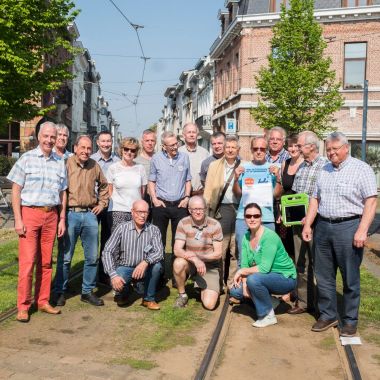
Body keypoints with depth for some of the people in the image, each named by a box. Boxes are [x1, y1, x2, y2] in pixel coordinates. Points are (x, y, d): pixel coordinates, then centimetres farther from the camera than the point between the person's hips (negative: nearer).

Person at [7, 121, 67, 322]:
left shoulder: (60, 163, 11)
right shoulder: (26, 159, 0)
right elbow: (16, 190, -2)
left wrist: (62, 219, 9)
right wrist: (18, 219, -8)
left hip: (51, 215, 4)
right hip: (30, 214, -4)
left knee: (46, 262, 8)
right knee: (27, 261, -5)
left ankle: (42, 301, 18)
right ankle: (23, 306, 4)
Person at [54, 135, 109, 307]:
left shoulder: (94, 166, 9)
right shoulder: (66, 164, -6)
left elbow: (103, 185, 25)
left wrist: (102, 203, 17)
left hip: (90, 215, 5)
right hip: (70, 214, -4)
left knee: (92, 257, 7)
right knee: (65, 257, 3)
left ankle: (87, 292, 21)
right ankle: (60, 292, 18)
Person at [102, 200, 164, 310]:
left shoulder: (153, 230, -6)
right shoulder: (122, 228, -9)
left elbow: (159, 252, -19)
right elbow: (107, 252, -14)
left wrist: (146, 262, -40)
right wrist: (113, 275, -27)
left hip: (144, 268, 1)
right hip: (124, 267, -1)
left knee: (157, 265, -29)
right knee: (116, 283, -31)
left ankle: (149, 298, -4)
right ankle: (122, 294, 10)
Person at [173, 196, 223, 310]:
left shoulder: (215, 225, -10)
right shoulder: (183, 223, -9)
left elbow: (218, 254, -9)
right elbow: (177, 250, -16)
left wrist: (197, 256, -22)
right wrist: (195, 260, -32)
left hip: (210, 267, -1)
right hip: (190, 264, 1)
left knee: (209, 304, -16)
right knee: (178, 263, -35)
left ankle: (203, 290, 22)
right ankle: (182, 295, -7)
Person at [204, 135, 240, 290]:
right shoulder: (214, 165, 10)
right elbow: (208, 190, 7)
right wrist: (206, 210, 1)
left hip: (239, 210, 0)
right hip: (221, 210, 0)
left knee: (236, 250, 3)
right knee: (219, 249, 1)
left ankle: (233, 285, 12)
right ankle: (218, 284, 11)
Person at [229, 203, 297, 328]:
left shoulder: (269, 237, -23)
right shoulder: (246, 237, 1)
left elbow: (265, 268, -29)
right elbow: (244, 265, -3)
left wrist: (242, 272, -19)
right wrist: (245, 285, -19)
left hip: (285, 278, -8)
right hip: (266, 278, 8)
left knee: (253, 279, -33)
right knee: (235, 292, -4)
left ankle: (268, 316, -12)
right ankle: (268, 302, 15)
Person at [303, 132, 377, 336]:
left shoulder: (361, 169, -4)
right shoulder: (324, 170, 15)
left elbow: (371, 201, -9)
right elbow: (315, 199, 17)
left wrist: (362, 230, -16)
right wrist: (307, 225, 9)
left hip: (348, 227, -5)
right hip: (322, 226, 6)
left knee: (350, 278, 3)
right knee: (324, 276, 11)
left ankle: (350, 320, 16)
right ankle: (327, 315, 25)